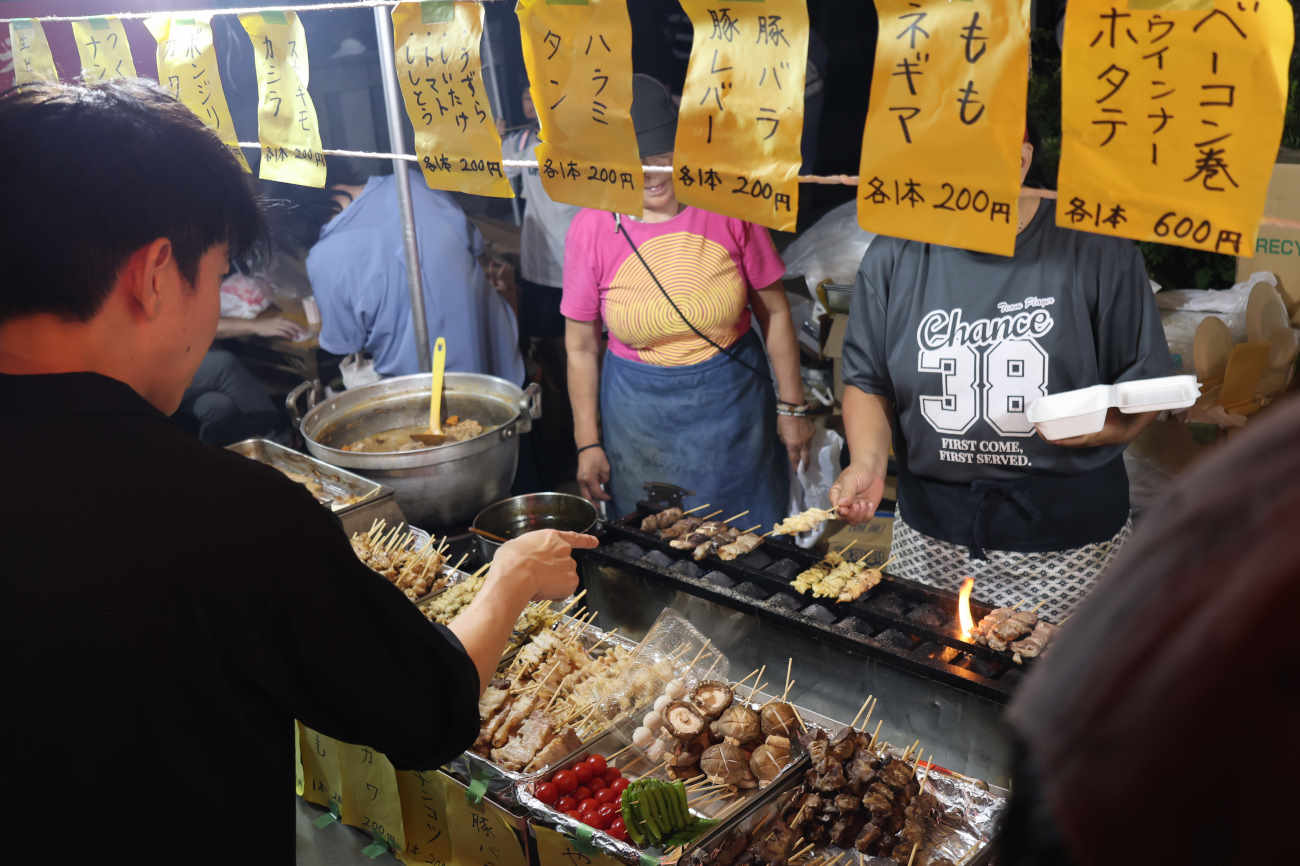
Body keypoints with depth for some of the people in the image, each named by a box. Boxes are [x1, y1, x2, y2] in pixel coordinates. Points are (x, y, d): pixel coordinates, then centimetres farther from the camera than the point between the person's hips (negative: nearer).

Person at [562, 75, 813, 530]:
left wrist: (791, 407, 1)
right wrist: (588, 444, 0)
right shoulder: (590, 229, -10)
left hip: (733, 405, 0)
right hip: (639, 416, 0)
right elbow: (581, 347, -2)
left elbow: (774, 312, -2)